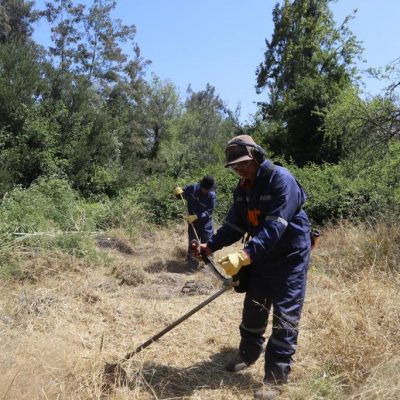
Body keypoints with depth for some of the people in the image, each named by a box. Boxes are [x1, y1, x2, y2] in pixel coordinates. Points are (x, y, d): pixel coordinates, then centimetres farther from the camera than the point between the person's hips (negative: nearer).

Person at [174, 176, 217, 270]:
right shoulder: (192, 188, -13)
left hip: (206, 223, -1)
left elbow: (209, 212, -20)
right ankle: (192, 261, 23)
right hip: (193, 221, 1)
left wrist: (196, 216, -31)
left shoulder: (212, 195, -17)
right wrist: (178, 192, -22)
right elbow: (182, 195, 2)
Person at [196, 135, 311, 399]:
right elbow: (234, 225, 5)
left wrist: (245, 255, -41)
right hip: (261, 257, 7)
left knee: (285, 317, -3)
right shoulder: (243, 188, 2)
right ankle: (248, 355, 38)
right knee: (253, 310, 16)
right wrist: (210, 246, -9)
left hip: (290, 257, -7)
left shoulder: (281, 179, -23)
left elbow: (275, 226, -32)